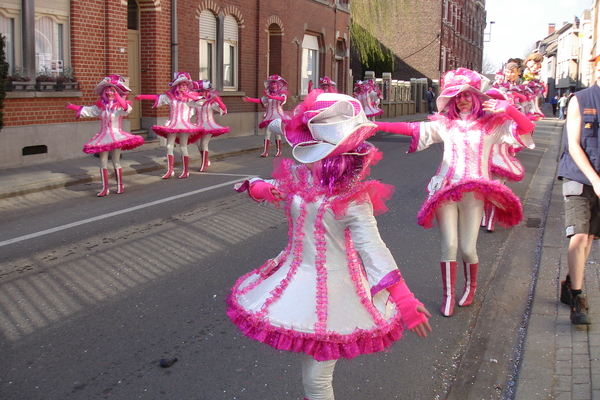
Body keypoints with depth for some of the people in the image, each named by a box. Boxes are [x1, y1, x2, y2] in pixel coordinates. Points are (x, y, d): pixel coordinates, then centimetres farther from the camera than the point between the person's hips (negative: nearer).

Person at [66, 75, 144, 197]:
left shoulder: (120, 105, -3)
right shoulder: (101, 106, 11)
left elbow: (127, 109, -28)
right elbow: (87, 110, 24)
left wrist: (117, 96, -36)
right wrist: (72, 107, 24)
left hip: (116, 136, -5)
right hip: (103, 137, 5)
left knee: (116, 162, -2)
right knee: (103, 163, 2)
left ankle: (120, 186, 13)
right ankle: (105, 188, 6)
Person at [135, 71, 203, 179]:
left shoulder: (189, 96, 3)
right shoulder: (170, 96, 10)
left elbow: (197, 98, -18)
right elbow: (156, 97, 11)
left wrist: (185, 93, -19)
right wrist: (141, 96, 8)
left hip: (184, 124, -3)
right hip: (172, 124, 3)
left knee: (183, 147, -3)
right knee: (169, 146, -1)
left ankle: (186, 171, 6)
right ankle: (170, 170, 5)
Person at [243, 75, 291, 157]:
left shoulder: (282, 94, 1)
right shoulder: (268, 94, 14)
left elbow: (282, 98, -21)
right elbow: (260, 100, 17)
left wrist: (271, 97, -36)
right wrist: (249, 99, 8)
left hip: (278, 116, -4)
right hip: (269, 116, 4)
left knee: (277, 133, -4)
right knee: (267, 133, -4)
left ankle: (279, 151, 9)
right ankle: (265, 151, -6)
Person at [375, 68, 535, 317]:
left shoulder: (491, 124, 4)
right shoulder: (445, 124, 9)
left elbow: (526, 128, -4)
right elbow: (412, 129, 5)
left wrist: (507, 108, -20)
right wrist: (378, 125, -3)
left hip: (474, 193, -1)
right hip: (445, 190, 1)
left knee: (468, 249, 1)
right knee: (449, 245, -6)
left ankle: (470, 287, 31)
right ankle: (448, 295, 11)